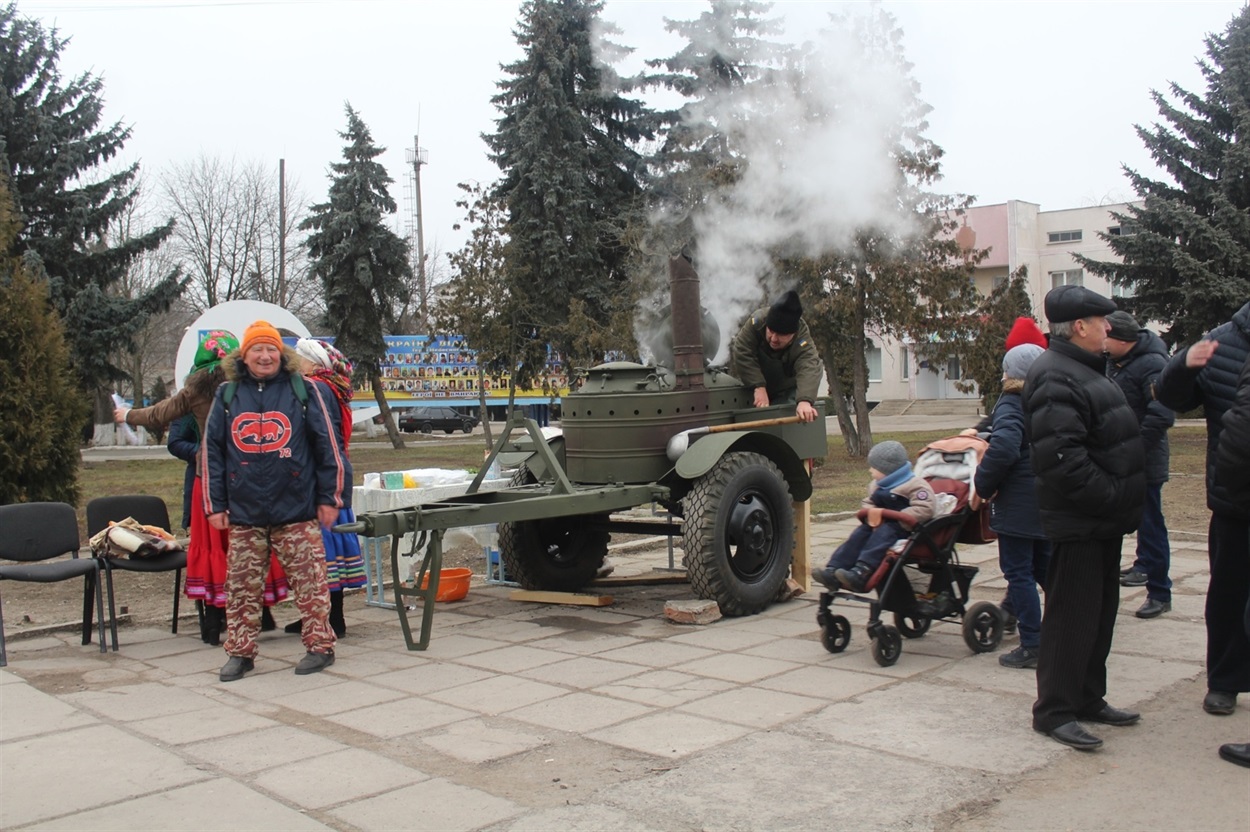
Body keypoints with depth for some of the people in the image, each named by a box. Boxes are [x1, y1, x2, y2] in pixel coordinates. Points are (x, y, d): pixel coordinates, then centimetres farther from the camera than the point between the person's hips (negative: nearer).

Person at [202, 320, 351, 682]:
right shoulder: (227, 395, 8)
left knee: (310, 582, 1)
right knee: (241, 585, 8)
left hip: (297, 511, -2)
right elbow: (211, 451, 9)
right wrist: (214, 504, 4)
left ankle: (320, 645, 13)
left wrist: (330, 498, -1)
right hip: (244, 515, 3)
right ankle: (240, 652, 20)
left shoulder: (305, 391, 0)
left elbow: (328, 445, 1)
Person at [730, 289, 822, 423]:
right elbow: (742, 354, -31)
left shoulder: (803, 343, -37)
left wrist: (804, 401, -74)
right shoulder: (756, 322, -31)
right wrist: (759, 387, -39)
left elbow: (809, 370, -54)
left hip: (786, 391, -2)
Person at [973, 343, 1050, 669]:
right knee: (1044, 566, 20)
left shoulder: (1011, 406, -15)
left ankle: (1032, 646, 1)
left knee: (1018, 572, -1)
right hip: (1048, 499, 8)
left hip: (1018, 503, -8)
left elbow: (1003, 449, -31)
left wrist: (982, 485, -18)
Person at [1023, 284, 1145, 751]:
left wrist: (1122, 502, 17)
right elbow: (1060, 456, -29)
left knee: (1100, 614, 17)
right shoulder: (1055, 378, -19)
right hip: (1078, 524, -11)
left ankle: (1088, 699, 28)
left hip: (1103, 521, 11)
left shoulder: (1086, 370, 17)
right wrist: (1111, 497, -23)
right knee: (1072, 618, -4)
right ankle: (1054, 711, 5)